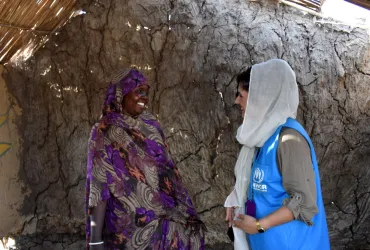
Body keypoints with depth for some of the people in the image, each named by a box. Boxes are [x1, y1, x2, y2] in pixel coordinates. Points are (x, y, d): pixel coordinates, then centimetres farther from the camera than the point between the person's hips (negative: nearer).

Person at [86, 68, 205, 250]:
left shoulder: (150, 125, 8)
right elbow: (99, 188, -11)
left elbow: (168, 171, 11)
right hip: (128, 225, -5)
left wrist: (185, 214, 8)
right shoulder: (105, 132, -7)